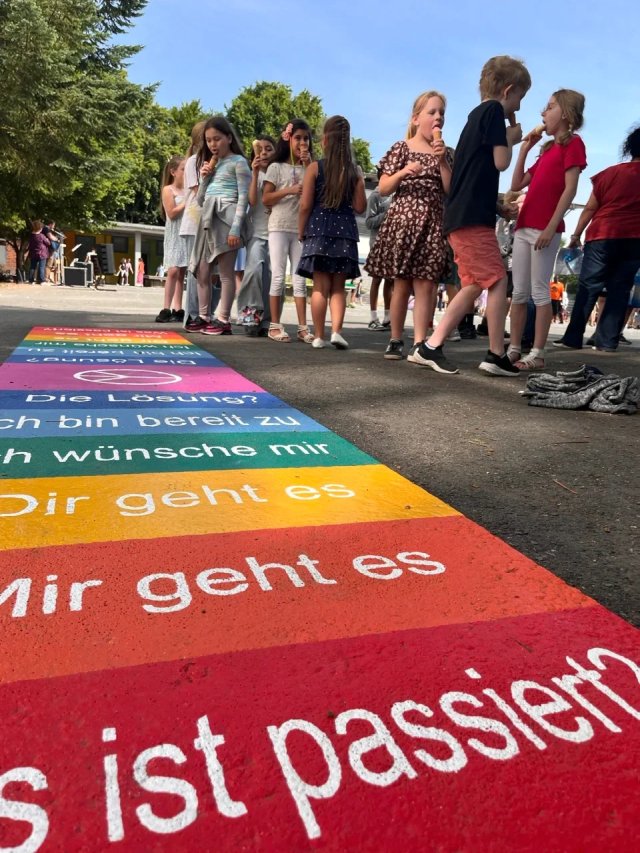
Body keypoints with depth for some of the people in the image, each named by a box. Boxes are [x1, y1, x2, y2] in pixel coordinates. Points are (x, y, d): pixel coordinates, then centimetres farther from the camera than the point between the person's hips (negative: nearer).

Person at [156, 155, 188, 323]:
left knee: (181, 272, 3)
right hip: (174, 235, -5)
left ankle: (177, 309, 4)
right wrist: (187, 201, -8)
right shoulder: (168, 190, 0)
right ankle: (166, 309, -13)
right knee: (173, 270, -15)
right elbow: (172, 213, -10)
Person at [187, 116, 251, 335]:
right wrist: (204, 177, 7)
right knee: (202, 272, 7)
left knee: (226, 272, -7)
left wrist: (236, 228, -18)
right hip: (208, 219, 8)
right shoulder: (210, 165, 22)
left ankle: (223, 319, -6)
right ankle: (204, 316, 14)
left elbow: (243, 197, -8)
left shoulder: (238, 162, 2)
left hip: (226, 218, -8)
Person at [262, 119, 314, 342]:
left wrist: (309, 166, -4)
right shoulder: (276, 167, 4)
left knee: (300, 278, 2)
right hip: (279, 227, -3)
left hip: (302, 228, 3)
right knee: (278, 276, -4)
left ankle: (302, 327, 1)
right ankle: (274, 326, 0)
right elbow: (265, 198, -3)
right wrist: (289, 190, -16)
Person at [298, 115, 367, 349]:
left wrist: (301, 231, 8)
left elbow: (305, 205, -4)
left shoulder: (314, 168, -1)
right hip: (345, 231, 2)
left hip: (318, 231, -1)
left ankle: (319, 336, 1)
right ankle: (336, 331, -6)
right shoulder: (355, 171, 4)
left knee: (320, 286, 1)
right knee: (338, 287, 8)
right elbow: (360, 207, 4)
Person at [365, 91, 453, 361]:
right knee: (401, 284, 0)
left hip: (434, 225, 2)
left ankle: (419, 343, -5)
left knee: (425, 285, -6)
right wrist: (402, 173, -13)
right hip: (403, 221, -2)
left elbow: (452, 190, 3)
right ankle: (395, 340, 10)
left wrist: (442, 160, -6)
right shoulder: (401, 148, 7)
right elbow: (383, 189, 4)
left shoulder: (446, 153, 13)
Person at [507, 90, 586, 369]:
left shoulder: (573, 143, -1)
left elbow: (569, 189, -11)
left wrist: (551, 227, -19)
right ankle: (514, 350, 9)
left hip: (545, 229, -8)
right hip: (524, 226, 8)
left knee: (540, 291, -8)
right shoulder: (547, 149, 24)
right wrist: (525, 148, 19)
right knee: (519, 291, 5)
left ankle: (537, 354, -6)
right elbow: (517, 185, 22)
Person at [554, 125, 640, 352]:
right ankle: (607, 341, -1)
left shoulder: (610, 173, 6)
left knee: (588, 287, 0)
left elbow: (590, 208, 4)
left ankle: (573, 338, -4)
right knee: (619, 290, 2)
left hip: (603, 236, -1)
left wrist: (576, 234, 10)